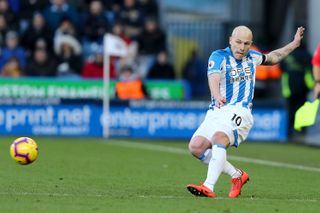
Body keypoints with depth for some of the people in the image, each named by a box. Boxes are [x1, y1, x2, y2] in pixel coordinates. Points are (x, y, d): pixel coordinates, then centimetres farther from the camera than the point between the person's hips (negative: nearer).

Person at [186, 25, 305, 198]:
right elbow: (213, 78, -25)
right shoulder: (219, 57, -3)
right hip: (216, 111, 1)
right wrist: (217, 96, -45)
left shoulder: (252, 57, 13)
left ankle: (209, 187, -45)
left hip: (239, 112, -1)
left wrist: (294, 44, 38)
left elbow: (272, 58, 38)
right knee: (196, 146, -18)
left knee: (219, 137, -31)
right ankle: (237, 175, 0)